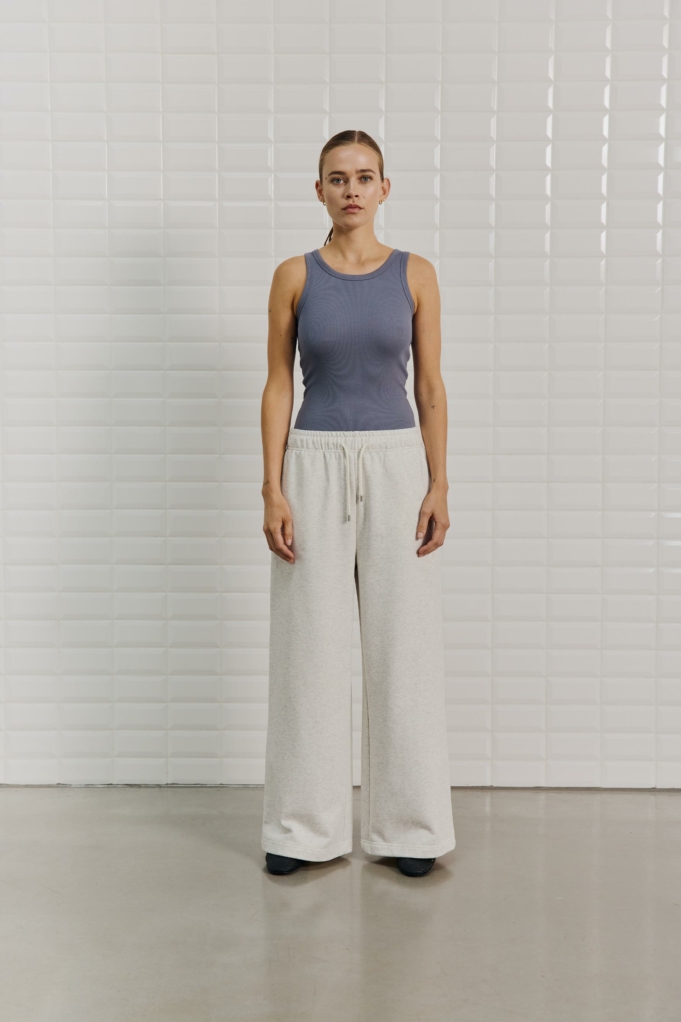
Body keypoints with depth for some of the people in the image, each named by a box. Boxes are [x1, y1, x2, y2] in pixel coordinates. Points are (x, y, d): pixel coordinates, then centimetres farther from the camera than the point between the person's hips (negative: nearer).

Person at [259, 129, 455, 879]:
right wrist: (273, 489, -8)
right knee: (309, 644, 3)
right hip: (315, 465, 0)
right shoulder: (294, 275, 3)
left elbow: (430, 385, 3)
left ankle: (407, 824, 17)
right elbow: (278, 384, 1)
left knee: (403, 642, 3)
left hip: (396, 463, 0)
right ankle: (307, 825, 17)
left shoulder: (416, 274, 4)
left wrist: (439, 485, -4)